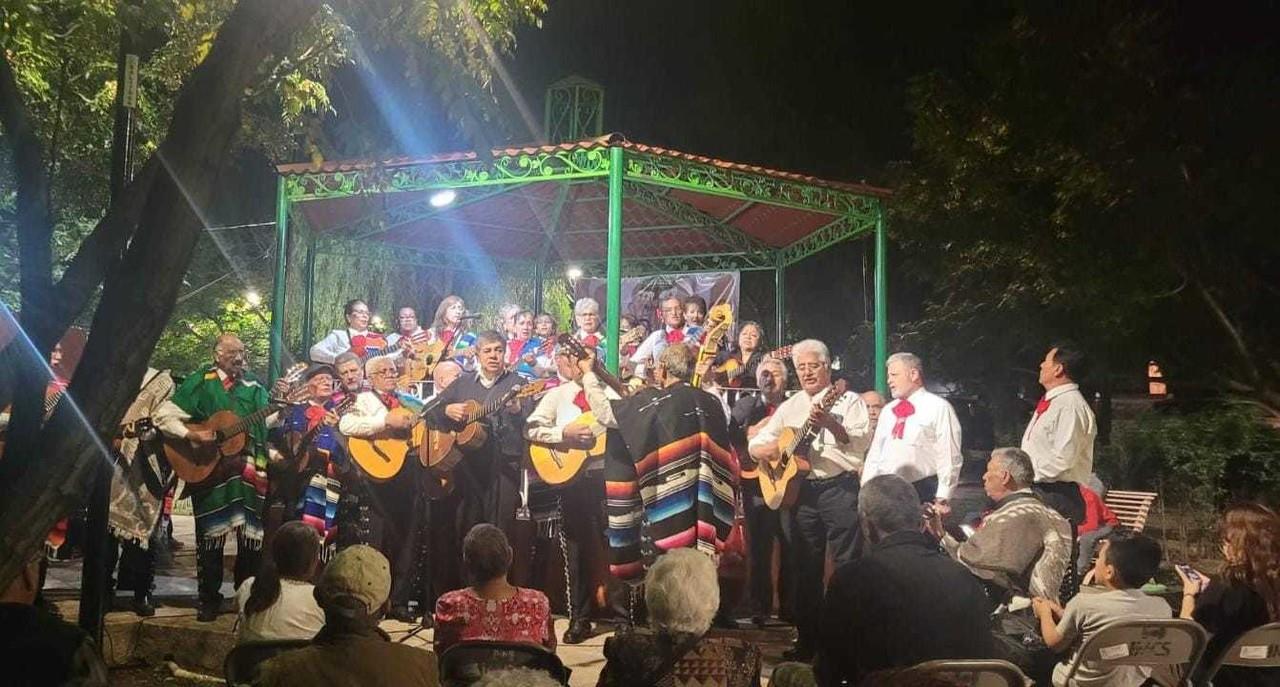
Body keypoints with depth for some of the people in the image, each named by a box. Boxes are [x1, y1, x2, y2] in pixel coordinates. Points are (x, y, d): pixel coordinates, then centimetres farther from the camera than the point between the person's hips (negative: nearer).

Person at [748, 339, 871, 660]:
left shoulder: (847, 400, 1)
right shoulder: (789, 407, 15)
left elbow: (862, 442, -14)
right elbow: (755, 445, 15)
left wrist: (830, 423, -28)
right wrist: (770, 449, -8)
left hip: (840, 487, -5)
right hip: (802, 490, 5)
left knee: (846, 565, -6)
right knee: (807, 568, 10)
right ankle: (807, 640, 19)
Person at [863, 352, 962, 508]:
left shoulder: (938, 407, -3)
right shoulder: (888, 410, 16)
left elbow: (949, 458, -8)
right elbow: (875, 453, 17)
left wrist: (942, 499, -13)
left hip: (922, 493, -5)